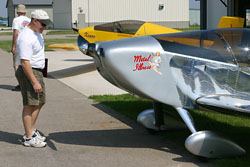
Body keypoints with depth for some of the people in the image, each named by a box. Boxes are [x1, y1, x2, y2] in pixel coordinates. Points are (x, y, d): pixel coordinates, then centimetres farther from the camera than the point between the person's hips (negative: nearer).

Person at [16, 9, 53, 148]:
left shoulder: (37, 33, 11)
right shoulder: (26, 37, -22)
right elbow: (25, 62, -25)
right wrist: (34, 82, -26)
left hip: (37, 71, 10)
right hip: (28, 73, -10)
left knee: (40, 102, 17)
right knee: (30, 105, -7)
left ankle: (31, 131, 28)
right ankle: (29, 138, -2)